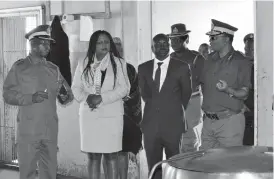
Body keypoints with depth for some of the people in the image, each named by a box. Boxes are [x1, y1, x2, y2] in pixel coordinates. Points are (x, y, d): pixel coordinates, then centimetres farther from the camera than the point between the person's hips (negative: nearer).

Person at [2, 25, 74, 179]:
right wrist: (31, 98, -17)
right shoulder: (20, 67, 1)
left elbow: (68, 95, 15)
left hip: (51, 130, 4)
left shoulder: (53, 69, 13)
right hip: (28, 131, -4)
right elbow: (8, 95, -4)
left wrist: (66, 97, -8)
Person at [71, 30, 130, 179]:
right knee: (93, 156, 5)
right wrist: (86, 97, -12)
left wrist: (101, 98, -14)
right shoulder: (83, 64, 9)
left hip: (111, 115, -2)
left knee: (111, 156, -1)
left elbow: (124, 88, -4)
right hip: (89, 115, 2)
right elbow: (76, 87, 9)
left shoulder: (118, 63, 2)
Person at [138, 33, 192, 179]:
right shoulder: (143, 68, 8)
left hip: (173, 124, -2)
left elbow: (186, 94, 8)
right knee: (153, 167, 7)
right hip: (150, 124, 3)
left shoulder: (182, 67, -1)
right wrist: (154, 107, 11)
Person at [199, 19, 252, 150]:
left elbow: (244, 94, -7)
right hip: (208, 120, 6)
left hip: (230, 121, -5)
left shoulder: (240, 62, -5)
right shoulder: (210, 59, 13)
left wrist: (228, 90, -24)